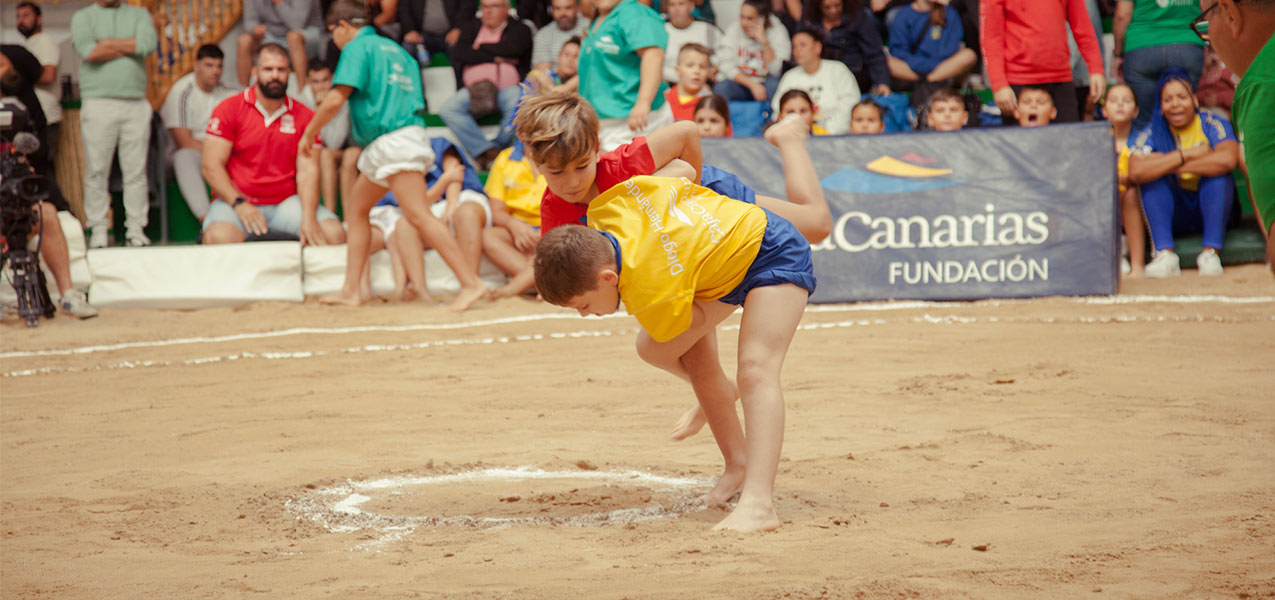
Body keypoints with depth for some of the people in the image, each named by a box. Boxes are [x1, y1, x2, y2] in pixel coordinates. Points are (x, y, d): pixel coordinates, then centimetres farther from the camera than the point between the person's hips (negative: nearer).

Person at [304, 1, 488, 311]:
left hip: (393, 142, -10)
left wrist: (309, 133, -1)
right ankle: (351, 290, 16)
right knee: (355, 207, 16)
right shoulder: (395, 50, 21)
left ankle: (471, 283, -21)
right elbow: (417, 101, 20)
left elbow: (335, 99, -13)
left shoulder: (357, 48, -5)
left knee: (418, 216, -15)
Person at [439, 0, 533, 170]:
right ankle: (490, 151, -31)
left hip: (509, 88, -3)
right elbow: (457, 54, 2)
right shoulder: (471, 29, 21)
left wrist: (480, 48, 2)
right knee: (448, 109, -25)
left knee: (518, 106, -37)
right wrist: (495, 58, -3)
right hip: (474, 90, 3)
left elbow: (512, 49, -11)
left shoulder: (519, 29, 12)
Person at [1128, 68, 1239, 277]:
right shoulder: (1152, 134, -4)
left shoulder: (1212, 125, -8)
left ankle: (1210, 253, -33)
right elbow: (1136, 172, -24)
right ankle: (1165, 255, -33)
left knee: (1218, 174, -26)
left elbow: (1228, 160, -30)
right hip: (1175, 218, 1)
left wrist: (1169, 164, -21)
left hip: (1212, 207, -1)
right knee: (1152, 178, -21)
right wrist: (1186, 155, -23)